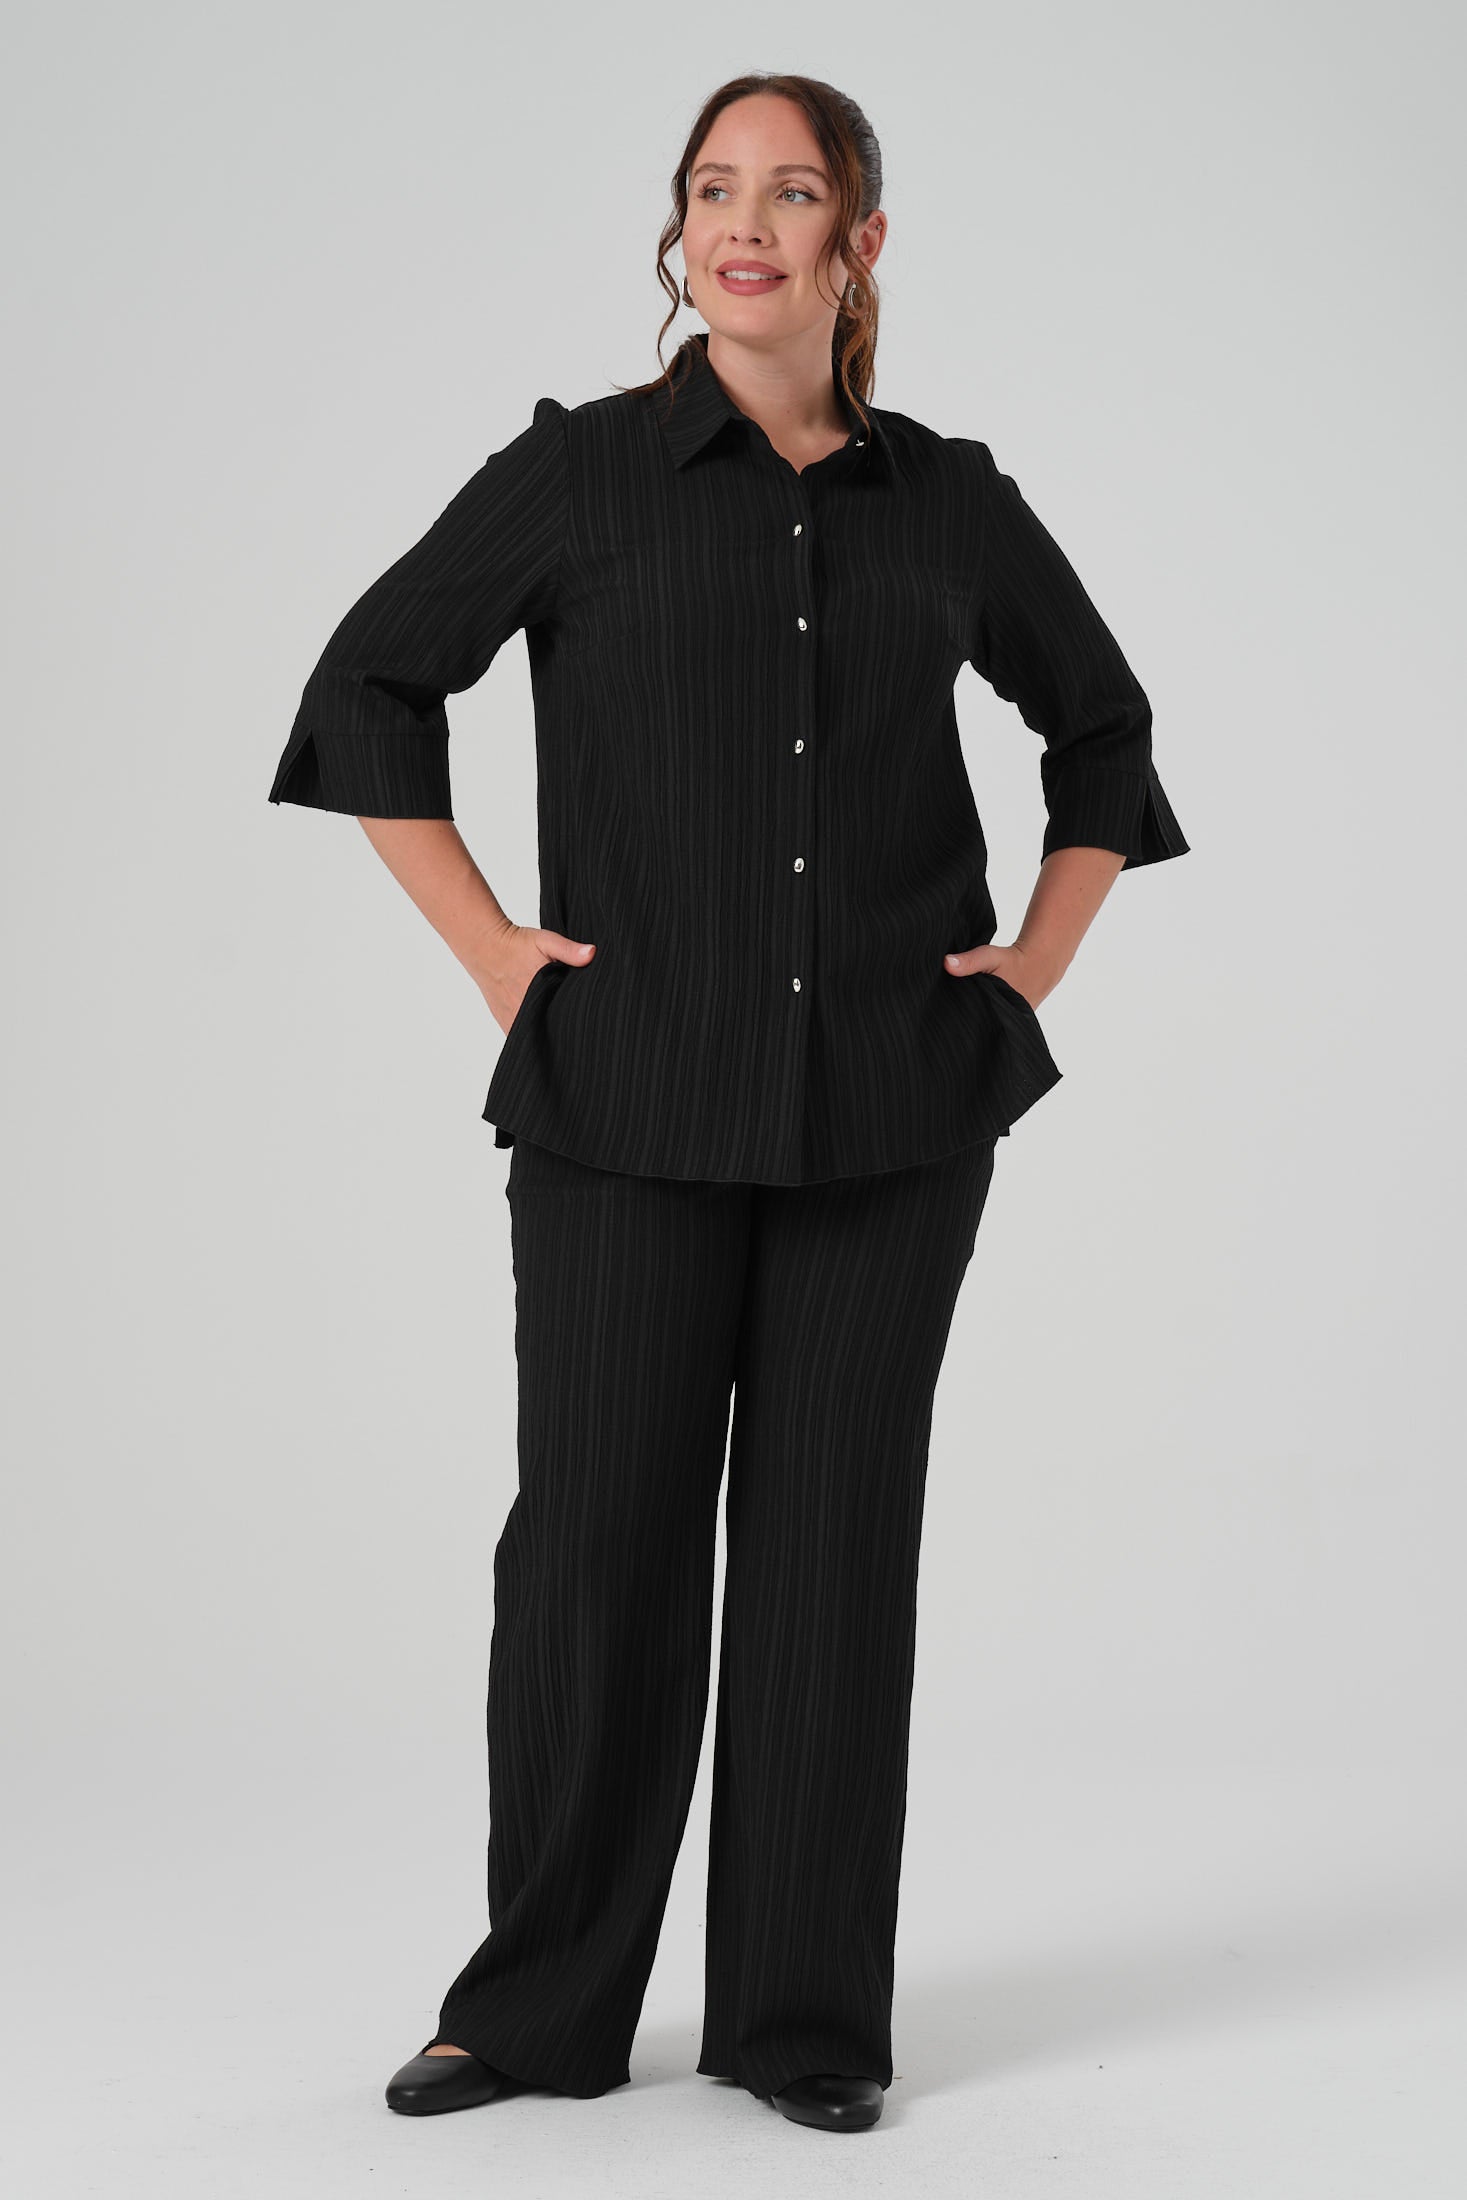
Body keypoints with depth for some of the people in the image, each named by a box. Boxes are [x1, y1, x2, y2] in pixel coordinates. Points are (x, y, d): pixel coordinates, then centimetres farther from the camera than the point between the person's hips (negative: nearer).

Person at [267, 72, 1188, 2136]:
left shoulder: (950, 501, 7)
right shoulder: (584, 470, 1)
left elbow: (1102, 729, 20)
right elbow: (370, 685, 4)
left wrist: (1042, 959, 9)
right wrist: (487, 945, -1)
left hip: (891, 1105, 2)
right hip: (632, 1092, -1)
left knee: (834, 1531, 5)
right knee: (598, 1525, 1)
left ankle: (808, 2009, 16)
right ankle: (543, 2004, 16)